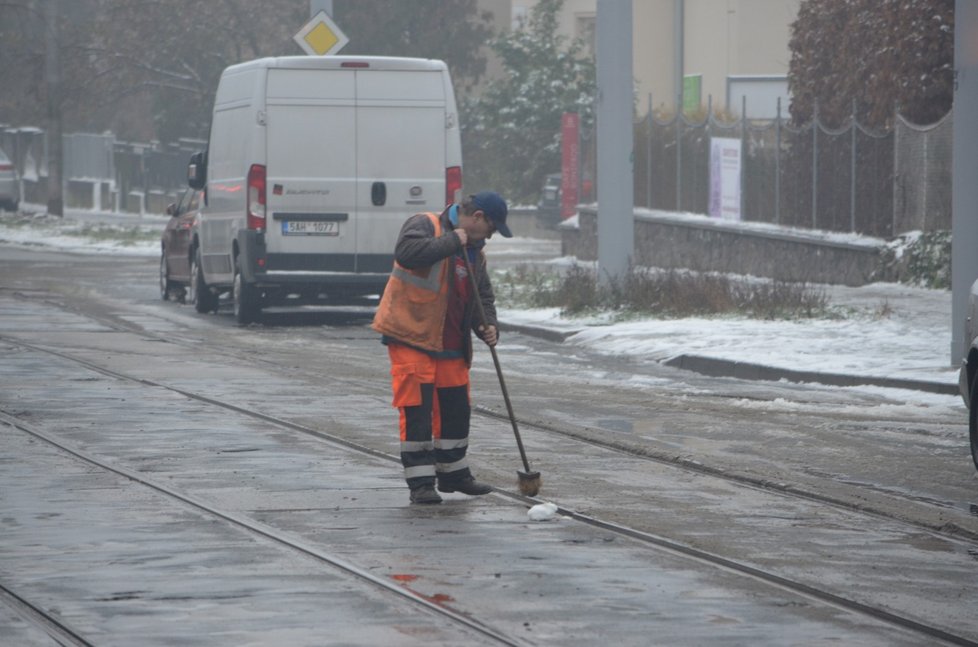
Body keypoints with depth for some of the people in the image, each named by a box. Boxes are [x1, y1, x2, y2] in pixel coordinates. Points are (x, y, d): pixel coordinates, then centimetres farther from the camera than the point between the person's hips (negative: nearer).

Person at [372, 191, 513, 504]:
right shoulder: (425, 226, -10)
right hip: (411, 338, -8)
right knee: (416, 410, -8)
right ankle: (420, 481, -4)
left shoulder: (474, 251, 15)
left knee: (456, 409, 13)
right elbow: (407, 252, -31)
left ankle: (453, 473, 29)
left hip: (452, 346, 8)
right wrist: (452, 241, -24)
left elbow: (483, 296, 20)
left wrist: (487, 326, 0)